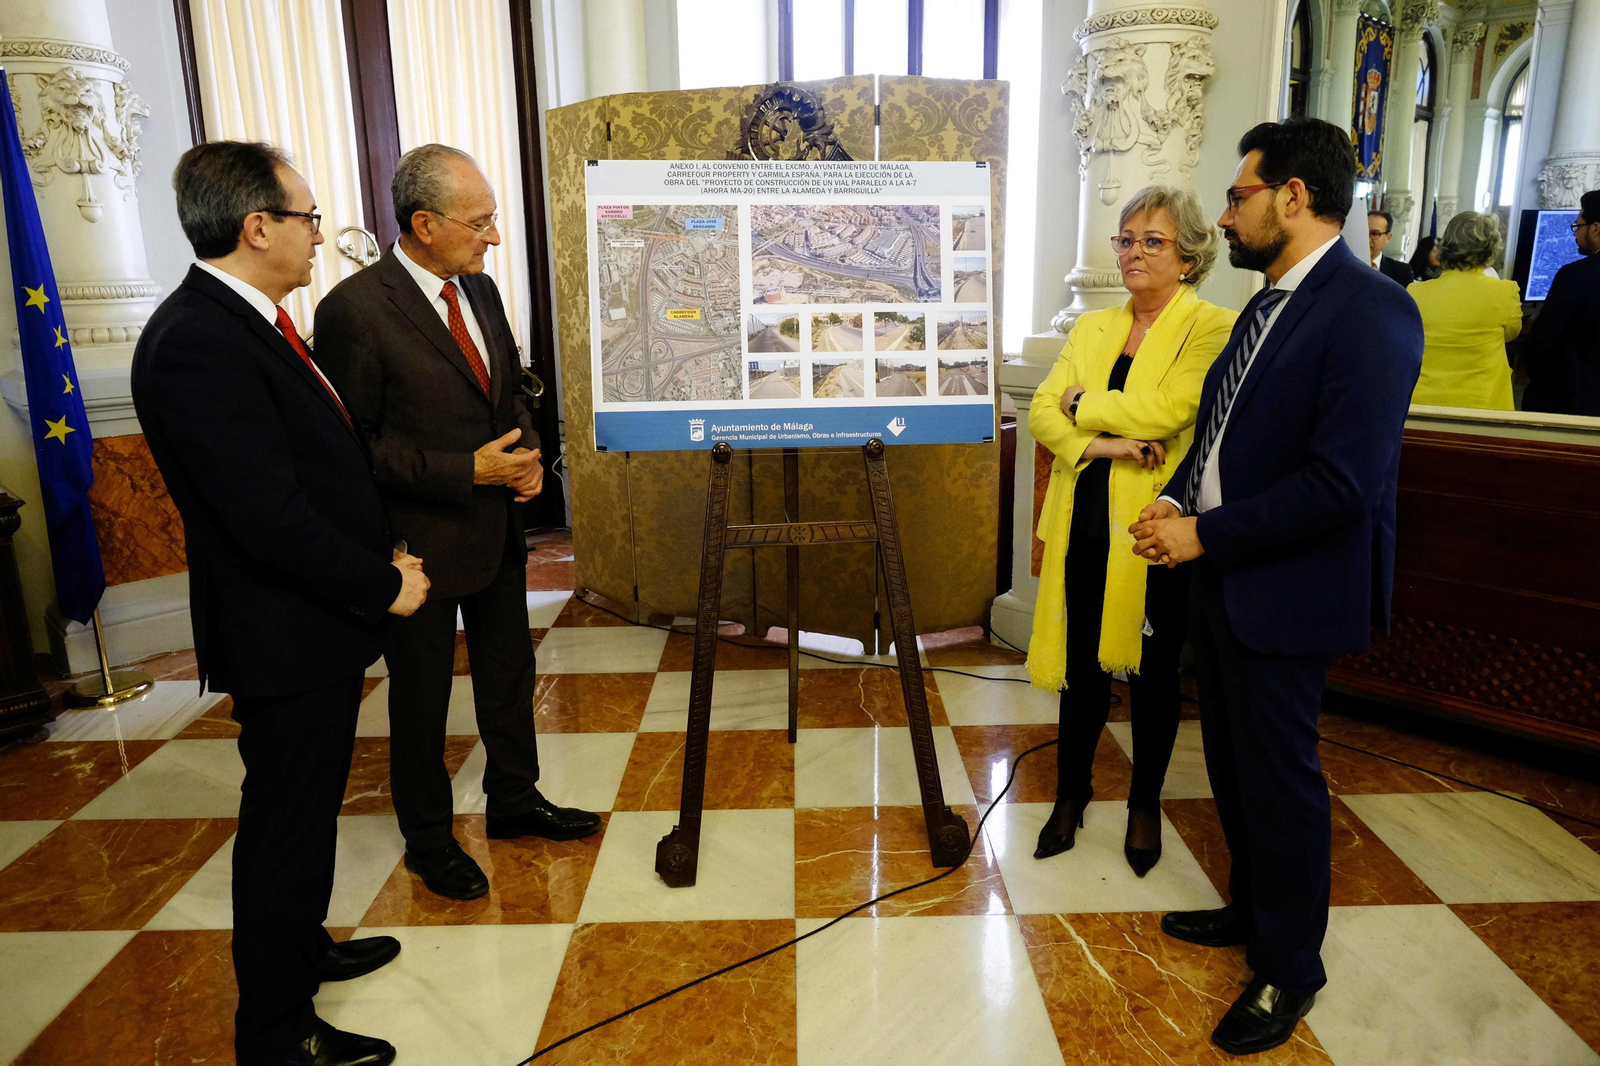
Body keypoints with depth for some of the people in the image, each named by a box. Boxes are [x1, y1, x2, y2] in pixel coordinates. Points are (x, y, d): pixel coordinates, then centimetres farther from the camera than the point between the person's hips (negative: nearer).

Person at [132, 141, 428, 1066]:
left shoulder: (252, 320, 8)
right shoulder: (197, 344, -24)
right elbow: (270, 519, -27)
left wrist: (385, 548, 5)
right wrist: (385, 585, -16)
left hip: (323, 620, 10)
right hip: (286, 639, -10)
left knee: (307, 809, 25)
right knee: (286, 826, 7)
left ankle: (303, 947, 47)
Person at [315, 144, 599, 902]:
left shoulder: (480, 288, 3)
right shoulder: (354, 311, -19)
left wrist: (527, 451, -5)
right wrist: (467, 470, -23)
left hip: (497, 525, 7)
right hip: (422, 541, -7)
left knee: (508, 674, 20)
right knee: (421, 698, 12)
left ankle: (514, 799, 42)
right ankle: (429, 841, 33)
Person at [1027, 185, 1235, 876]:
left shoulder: (1212, 327, -5)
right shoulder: (1091, 328, 12)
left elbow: (1167, 409, -21)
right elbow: (1042, 412, 2)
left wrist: (1082, 402, -7)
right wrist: (1106, 444, -16)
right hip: (1087, 525, 4)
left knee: (1153, 671, 11)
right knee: (1082, 664, 12)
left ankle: (1146, 803, 31)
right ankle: (1072, 791, 32)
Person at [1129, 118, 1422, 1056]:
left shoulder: (1370, 312, -19)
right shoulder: (1270, 304, 9)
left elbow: (1342, 484, -25)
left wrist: (1203, 535, -19)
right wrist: (1178, 501, -2)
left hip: (1282, 592, -8)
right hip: (1219, 578, 8)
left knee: (1279, 777, 7)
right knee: (1232, 761, 20)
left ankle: (1290, 969, 28)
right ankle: (1253, 909, 43)